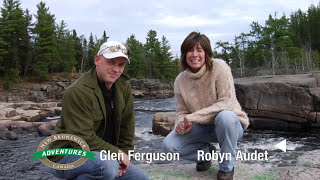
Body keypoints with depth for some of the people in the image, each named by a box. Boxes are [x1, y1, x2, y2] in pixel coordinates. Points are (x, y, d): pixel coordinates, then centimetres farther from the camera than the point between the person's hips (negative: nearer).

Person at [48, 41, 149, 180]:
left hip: (101, 155, 8)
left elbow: (127, 125, 6)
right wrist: (117, 152, -18)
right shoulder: (77, 92, -24)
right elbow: (83, 139, -26)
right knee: (108, 166, -36)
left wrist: (124, 154, -1)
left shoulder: (123, 86, -1)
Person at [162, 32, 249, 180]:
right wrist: (182, 123, -25)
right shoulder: (180, 80, -5)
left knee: (225, 116, -39)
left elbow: (227, 103, -24)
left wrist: (193, 117, -28)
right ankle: (206, 152, 15)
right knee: (168, 145, -16)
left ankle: (226, 167, -11)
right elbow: (182, 112, 0)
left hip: (231, 124, -3)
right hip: (203, 128, 4)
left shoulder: (219, 67, -18)